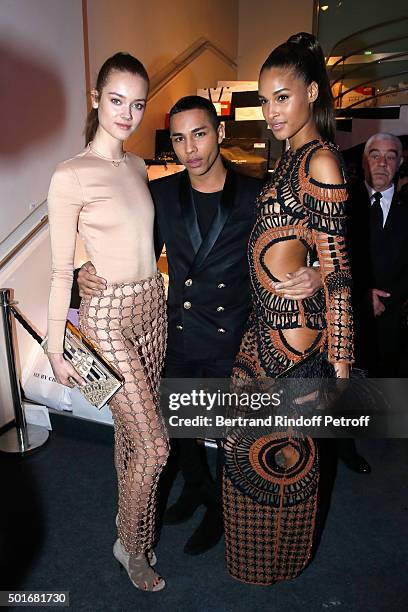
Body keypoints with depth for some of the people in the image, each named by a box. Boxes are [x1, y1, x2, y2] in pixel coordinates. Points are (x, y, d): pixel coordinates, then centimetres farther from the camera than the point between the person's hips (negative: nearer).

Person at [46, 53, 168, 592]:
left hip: (152, 307, 6)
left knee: (131, 429, 19)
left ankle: (130, 514, 42)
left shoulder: (138, 166, 9)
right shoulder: (70, 177, -12)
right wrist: (55, 348, -7)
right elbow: (61, 271, -10)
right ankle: (131, 544, 27)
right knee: (154, 445, -1)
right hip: (108, 315, -6)